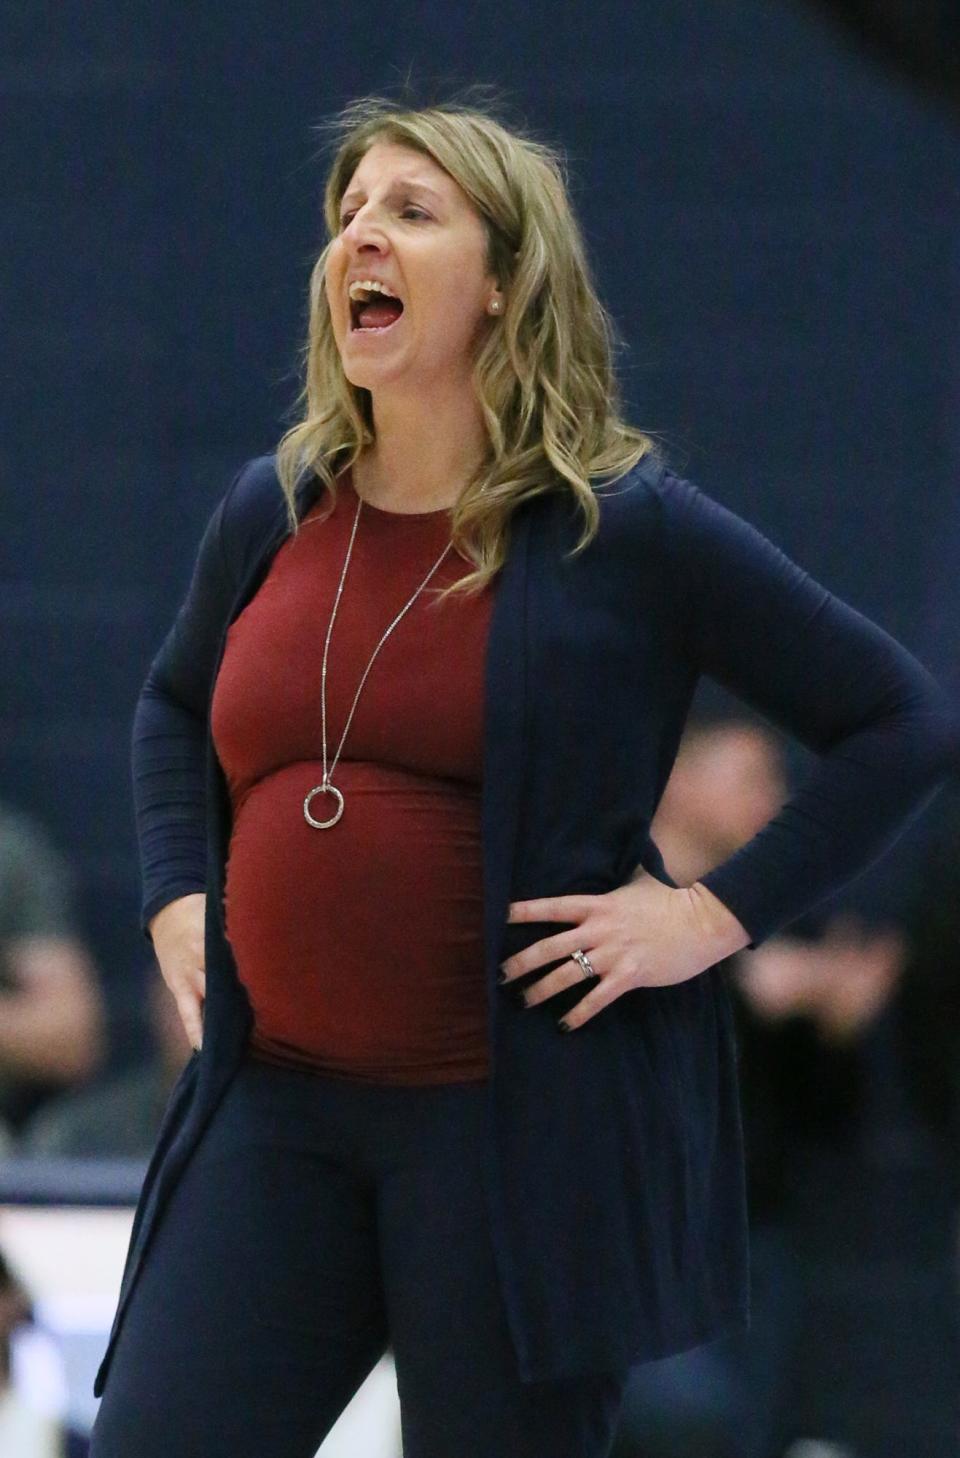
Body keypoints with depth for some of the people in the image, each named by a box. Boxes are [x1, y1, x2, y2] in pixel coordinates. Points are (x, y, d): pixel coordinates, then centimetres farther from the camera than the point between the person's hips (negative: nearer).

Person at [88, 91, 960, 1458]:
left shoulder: (626, 530, -5)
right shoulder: (271, 514, 9)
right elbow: (175, 703, 31)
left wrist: (716, 915, -9)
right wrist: (177, 896, 15)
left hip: (529, 1125, -4)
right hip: (276, 1102, 5)